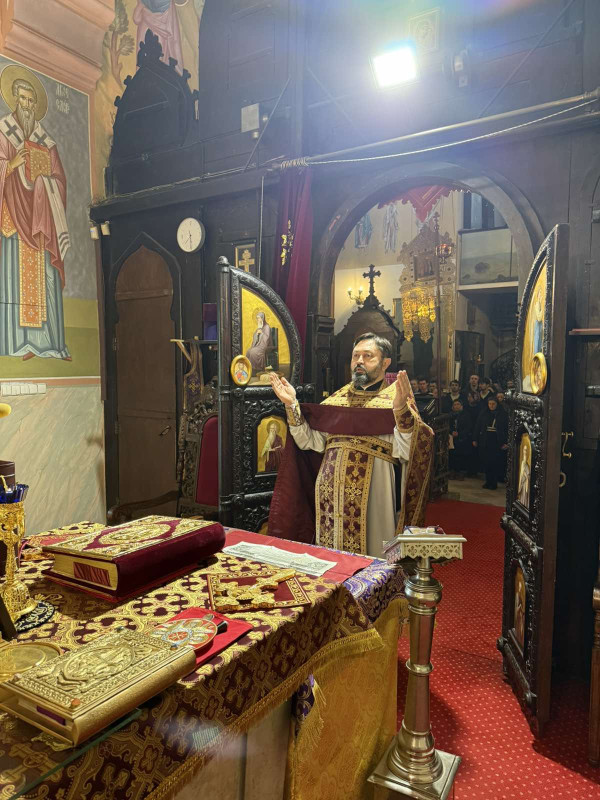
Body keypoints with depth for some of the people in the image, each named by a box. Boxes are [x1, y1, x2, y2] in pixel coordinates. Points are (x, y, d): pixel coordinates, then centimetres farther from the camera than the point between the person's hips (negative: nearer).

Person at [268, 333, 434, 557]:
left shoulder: (395, 398, -3)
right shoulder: (338, 398, 12)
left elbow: (406, 453, -18)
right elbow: (309, 442, 3)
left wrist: (401, 409, -31)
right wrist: (291, 405, -5)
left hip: (372, 498, -4)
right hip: (330, 495, 5)